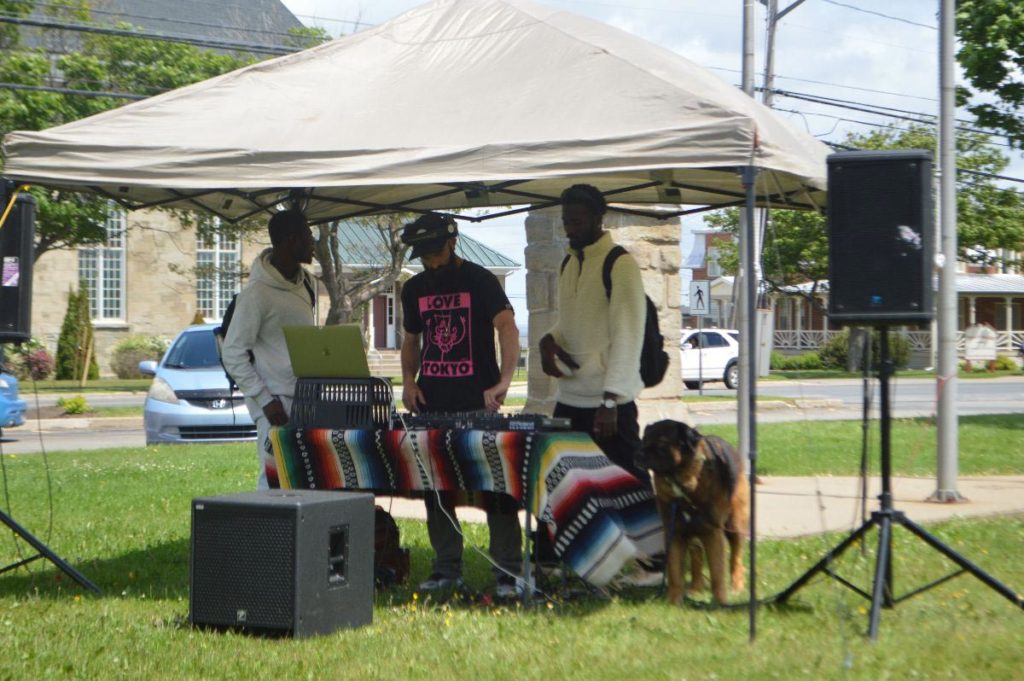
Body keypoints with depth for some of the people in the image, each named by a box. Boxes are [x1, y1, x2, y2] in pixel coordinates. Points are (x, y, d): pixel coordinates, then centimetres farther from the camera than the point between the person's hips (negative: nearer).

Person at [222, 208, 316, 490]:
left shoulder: (305, 280, 11)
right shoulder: (257, 293, -14)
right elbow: (233, 353, -13)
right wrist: (265, 400, -16)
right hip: (276, 406, -8)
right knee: (275, 481, -8)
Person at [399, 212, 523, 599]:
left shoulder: (479, 280, -6)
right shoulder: (414, 289, 11)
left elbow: (507, 326, -19)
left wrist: (503, 381, -33)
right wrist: (408, 380, 5)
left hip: (477, 405, -5)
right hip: (431, 405, 5)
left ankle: (508, 574, -3)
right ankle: (447, 569, 17)